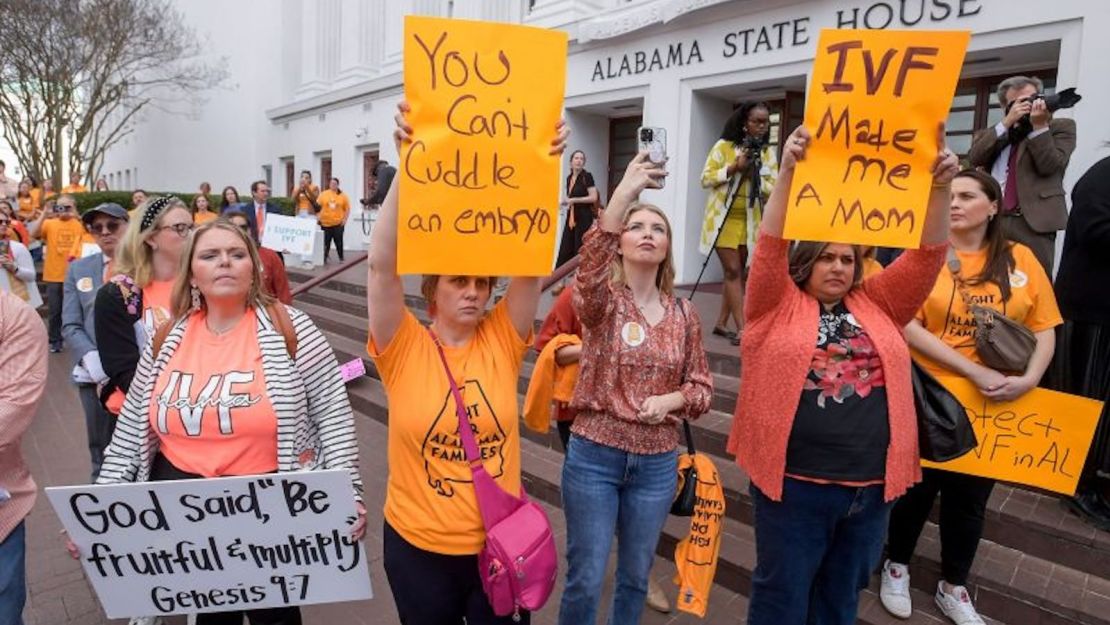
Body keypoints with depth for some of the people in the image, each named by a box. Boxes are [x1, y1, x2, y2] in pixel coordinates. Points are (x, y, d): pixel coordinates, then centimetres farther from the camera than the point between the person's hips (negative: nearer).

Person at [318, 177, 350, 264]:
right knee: (326, 242, 6)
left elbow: (347, 208, 3)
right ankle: (324, 258, 14)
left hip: (338, 223, -1)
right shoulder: (323, 194, 3)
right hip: (326, 223, 1)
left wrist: (345, 219, -5)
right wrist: (318, 217, -5)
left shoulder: (343, 195, 1)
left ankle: (341, 258, 14)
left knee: (339, 241, 3)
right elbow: (318, 206, 4)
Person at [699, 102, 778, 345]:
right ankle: (742, 329, -11)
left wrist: (755, 174, -17)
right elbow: (706, 179, -9)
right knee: (733, 271, -9)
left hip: (750, 221, 4)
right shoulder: (723, 146, -5)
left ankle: (721, 324, 16)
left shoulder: (768, 152, 4)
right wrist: (734, 168, -19)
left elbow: (774, 189, -1)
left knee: (736, 272, 7)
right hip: (723, 219, -4)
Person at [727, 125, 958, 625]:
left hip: (871, 484, 4)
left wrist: (940, 187, -12)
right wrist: (787, 174, -25)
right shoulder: (778, 305, -1)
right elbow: (770, 248, -14)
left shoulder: (877, 305, 9)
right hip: (793, 481, -4)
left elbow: (928, 255, 1)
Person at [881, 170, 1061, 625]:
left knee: (970, 498, 16)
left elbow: (1044, 328, 3)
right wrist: (973, 372, -22)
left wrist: (1029, 379, -15)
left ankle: (953, 587, 37)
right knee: (917, 489, 13)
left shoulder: (1021, 259, 1)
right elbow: (908, 326, -17)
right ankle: (896, 567, 37)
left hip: (994, 404, 3)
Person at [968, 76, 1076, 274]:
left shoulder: (1060, 126, 12)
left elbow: (1050, 166, -2)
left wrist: (1040, 126, -6)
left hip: (1031, 221, -2)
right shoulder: (993, 133, 21)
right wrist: (1007, 122, -3)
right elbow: (975, 158, 1)